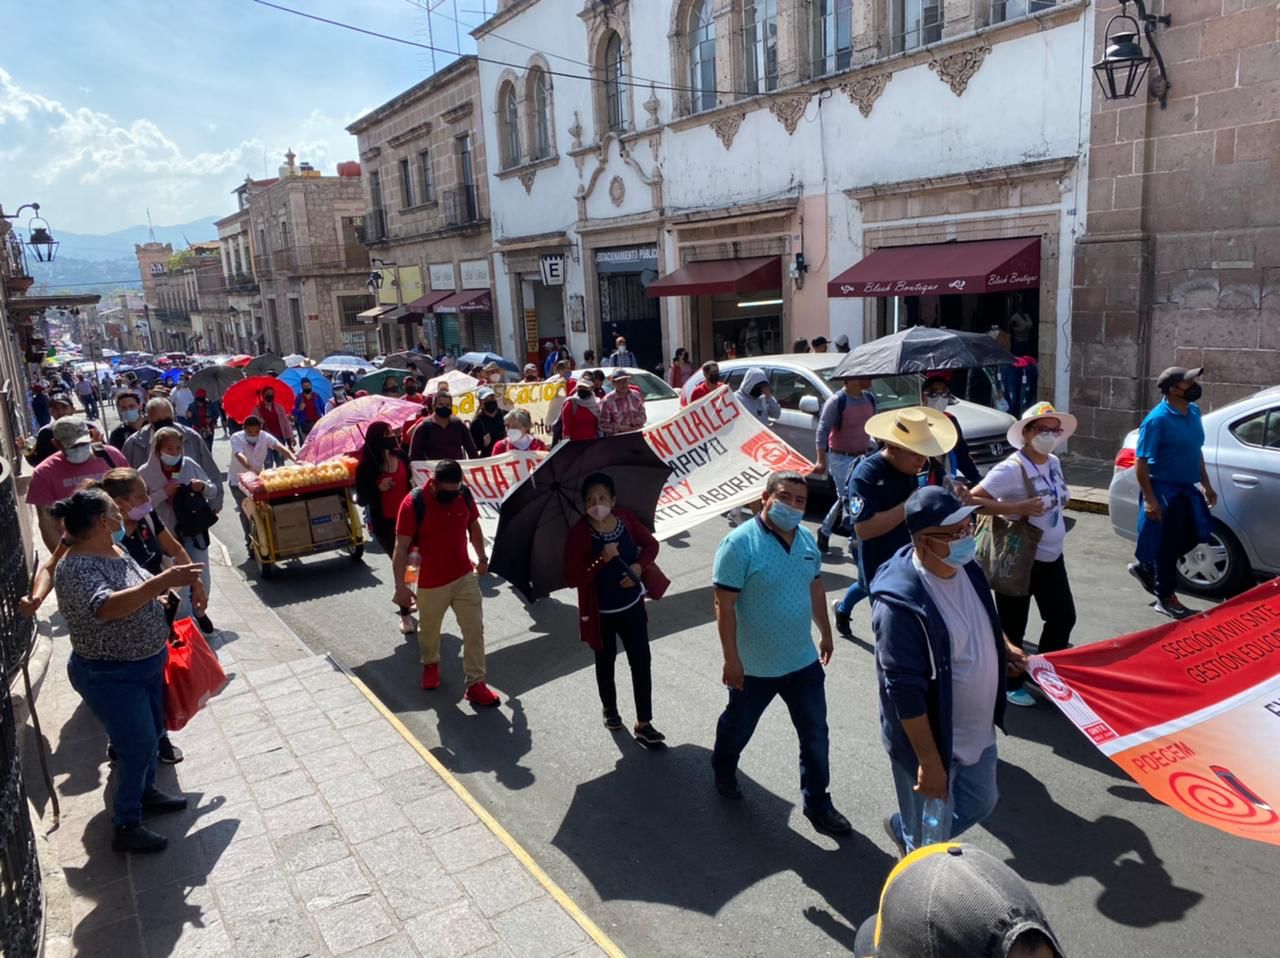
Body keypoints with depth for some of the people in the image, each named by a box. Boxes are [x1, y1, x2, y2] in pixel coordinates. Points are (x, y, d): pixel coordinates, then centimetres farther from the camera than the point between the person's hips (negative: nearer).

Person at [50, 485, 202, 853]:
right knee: (138, 746, -1)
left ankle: (145, 792, 43)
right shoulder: (76, 568, -27)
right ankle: (125, 828, 15)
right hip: (109, 676, -9)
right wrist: (162, 582, -51)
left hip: (147, 662, 9)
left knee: (152, 732, 21)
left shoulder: (114, 549, 2)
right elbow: (106, 607, -45)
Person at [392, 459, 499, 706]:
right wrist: (400, 586, -19)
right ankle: (431, 664, 48)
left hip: (466, 576, 3)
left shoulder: (465, 494, -9)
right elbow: (401, 548, -17)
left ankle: (475, 684, 10)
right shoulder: (413, 503, -21)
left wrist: (481, 557, 19)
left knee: (475, 630, 1)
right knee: (429, 631, 19)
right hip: (431, 583, -2)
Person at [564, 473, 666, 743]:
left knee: (641, 662, 4)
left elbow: (650, 544, 4)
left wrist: (639, 566, -15)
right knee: (605, 663, 18)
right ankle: (610, 710, 44)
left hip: (632, 606, 3)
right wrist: (602, 560, -33)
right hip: (600, 613, -3)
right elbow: (572, 578, -23)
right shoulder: (579, 533, -21)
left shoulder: (625, 518, -9)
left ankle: (644, 723, 17)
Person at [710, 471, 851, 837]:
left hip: (804, 662, 5)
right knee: (738, 727, 20)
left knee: (815, 736, 13)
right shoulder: (740, 543, -23)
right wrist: (731, 659, -21)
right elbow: (724, 605, -22)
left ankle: (817, 804, 31)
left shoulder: (807, 538, -1)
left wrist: (825, 632, 20)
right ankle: (723, 770, 49)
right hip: (754, 666, -5)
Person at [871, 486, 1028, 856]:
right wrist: (929, 762, -24)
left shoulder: (965, 567, -7)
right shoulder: (901, 605, -33)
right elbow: (906, 693, -29)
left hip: (977, 730, 8)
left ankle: (904, 829, 52)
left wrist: (1004, 648, 4)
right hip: (929, 740, -8)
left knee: (980, 804, 29)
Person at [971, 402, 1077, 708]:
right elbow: (973, 500, -26)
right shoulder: (1011, 468, -21)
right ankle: (1011, 684, 23)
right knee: (1013, 625, 5)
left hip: (1052, 556, 8)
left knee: (1063, 617, 15)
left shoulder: (1054, 463, 5)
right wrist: (1016, 508, -30)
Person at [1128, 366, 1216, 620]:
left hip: (1187, 488, 8)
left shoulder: (1194, 412, 6)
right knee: (1167, 544, 2)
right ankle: (1165, 598, 17)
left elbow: (1196, 451, 18)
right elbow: (1141, 462, -19)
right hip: (1165, 489, -8)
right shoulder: (1157, 419, -20)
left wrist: (1206, 484, 17)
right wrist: (1149, 498, -22)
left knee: (1195, 535, 12)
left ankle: (1146, 567, 30)